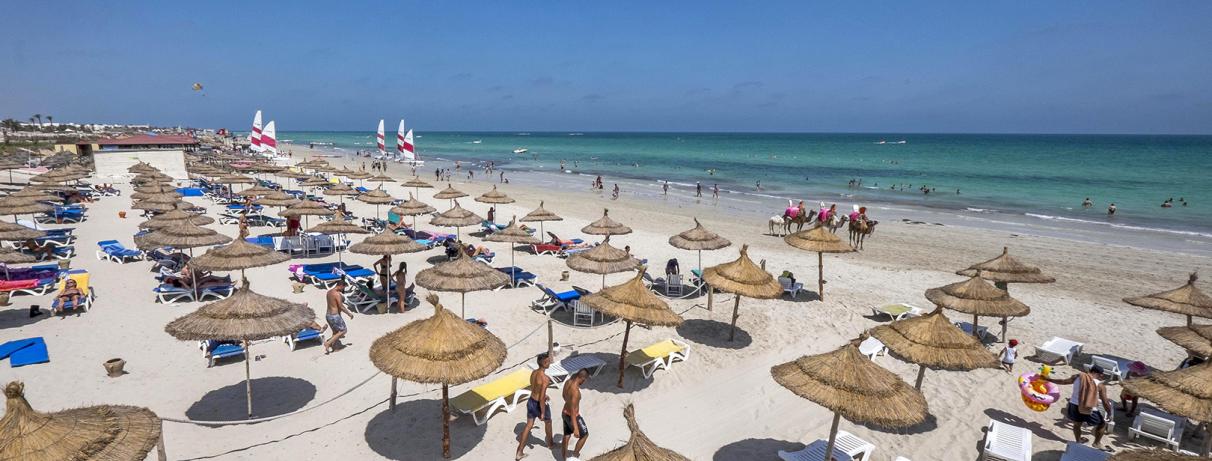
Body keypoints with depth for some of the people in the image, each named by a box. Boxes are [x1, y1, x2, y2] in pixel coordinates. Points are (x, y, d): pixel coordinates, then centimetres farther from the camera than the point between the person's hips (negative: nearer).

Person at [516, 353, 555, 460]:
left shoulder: (533, 373, -4)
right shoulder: (545, 378, -30)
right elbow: (541, 398, -29)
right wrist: (542, 413, -18)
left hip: (531, 402, 7)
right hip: (540, 405, -6)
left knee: (529, 426, 18)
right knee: (548, 422, 23)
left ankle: (519, 453, 22)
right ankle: (550, 442, 49)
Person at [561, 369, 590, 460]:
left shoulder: (567, 382, -9)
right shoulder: (575, 391, -36)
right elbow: (573, 411, -33)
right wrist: (576, 429, -28)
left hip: (564, 413, 8)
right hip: (573, 417, -8)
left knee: (567, 437, 23)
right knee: (584, 435, 18)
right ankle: (575, 454, 33)